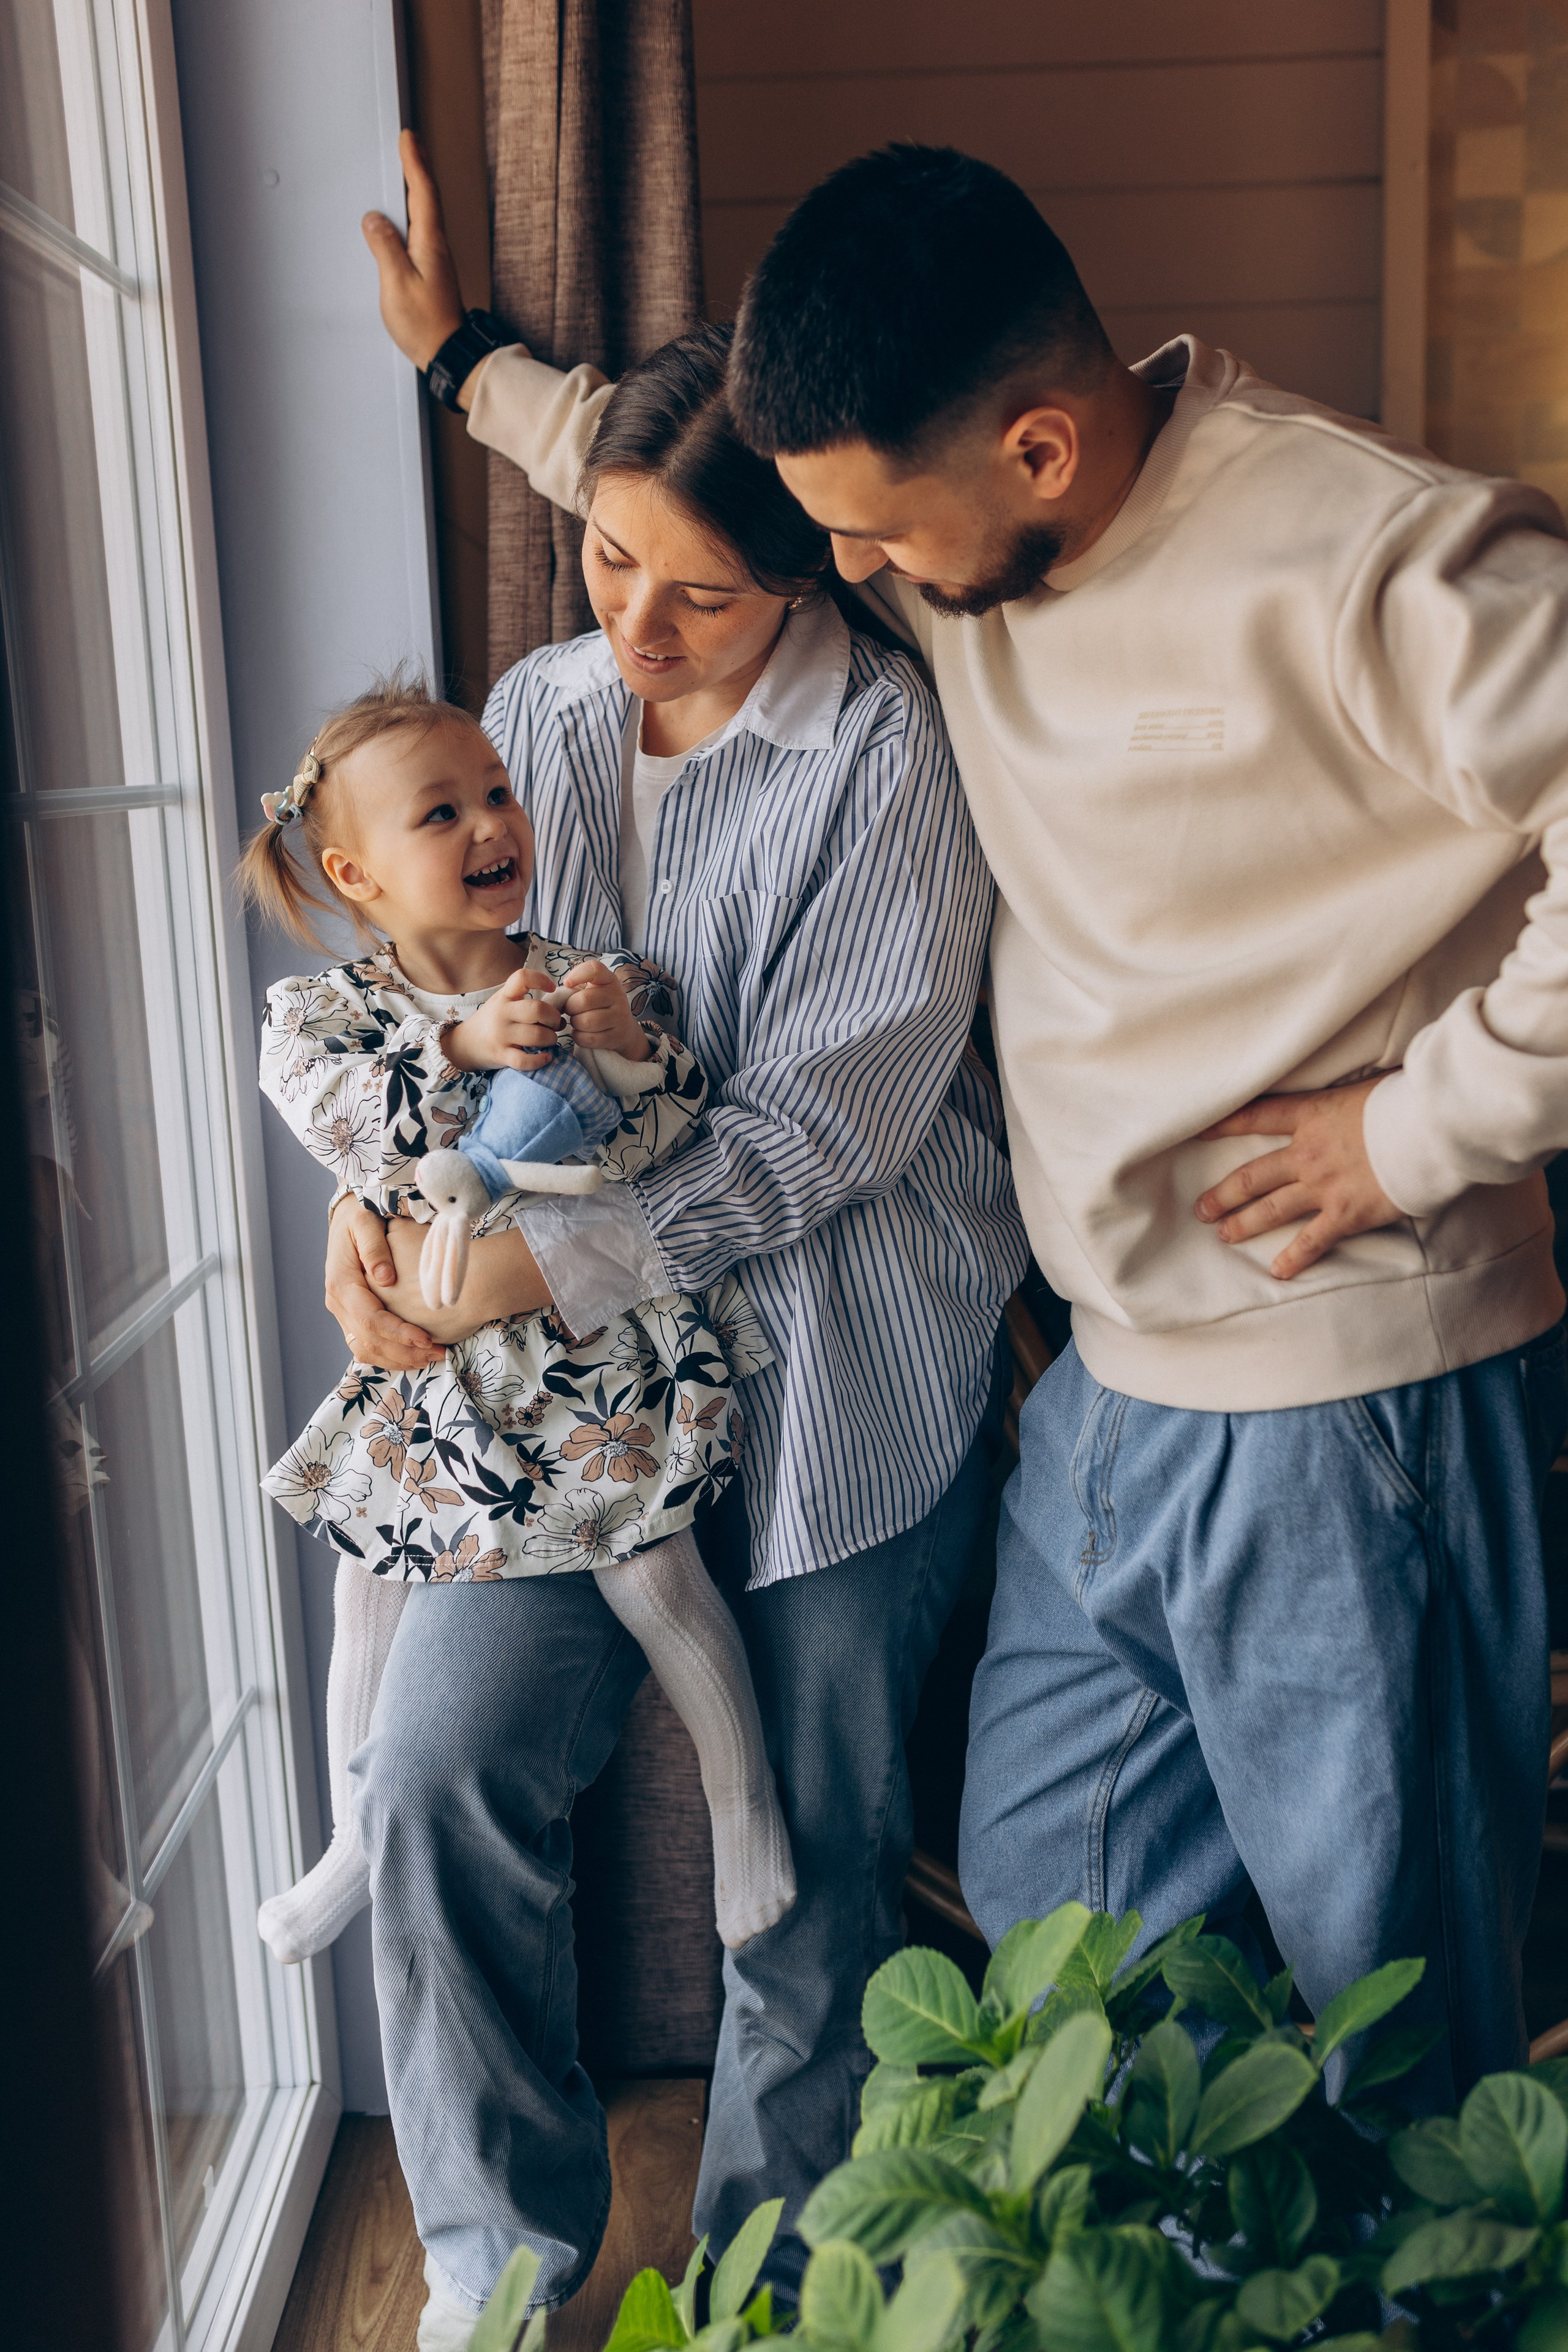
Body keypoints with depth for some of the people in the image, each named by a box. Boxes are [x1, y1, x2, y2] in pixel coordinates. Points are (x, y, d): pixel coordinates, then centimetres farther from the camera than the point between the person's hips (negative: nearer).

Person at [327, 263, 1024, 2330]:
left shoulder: (891, 744, -11)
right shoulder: (539, 710, 6)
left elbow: (835, 1115, -16)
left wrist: (544, 1267, -21)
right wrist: (384, 1189, -7)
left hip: (842, 1366, -3)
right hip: (592, 1371, 4)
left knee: (818, 1864, 9)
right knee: (436, 1769, -9)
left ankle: (773, 2279, 36)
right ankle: (505, 2255, 17)